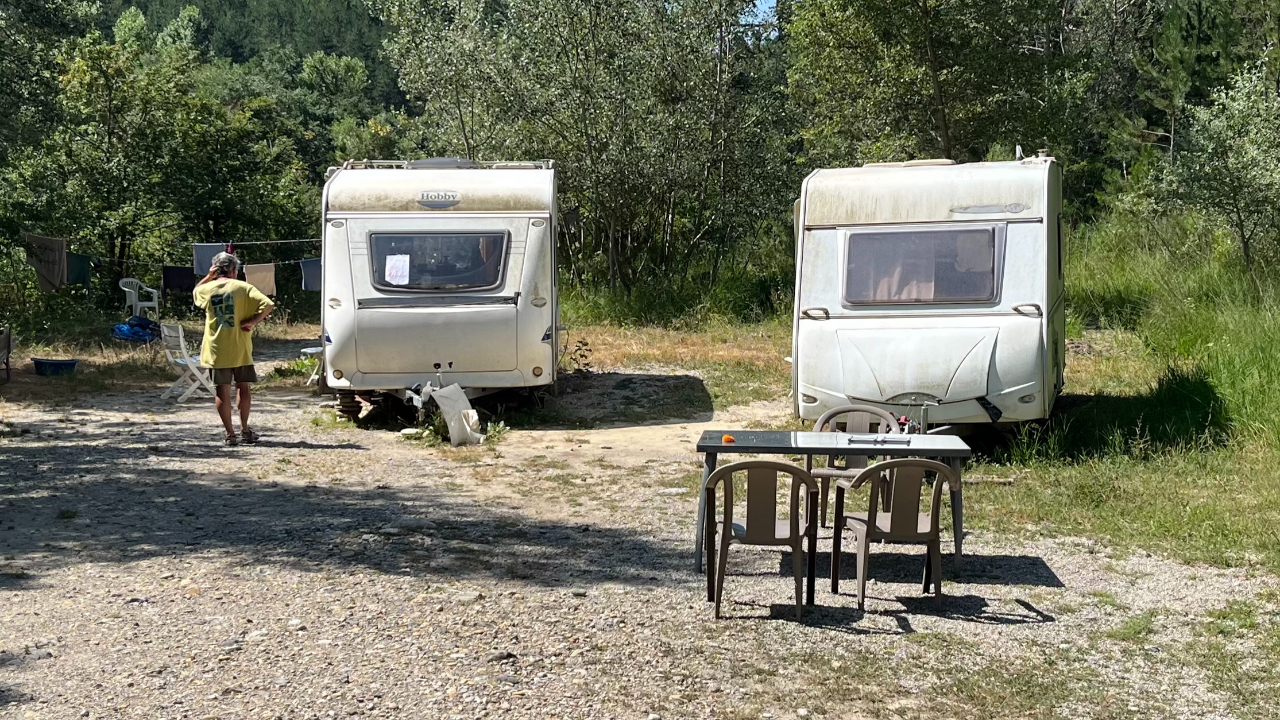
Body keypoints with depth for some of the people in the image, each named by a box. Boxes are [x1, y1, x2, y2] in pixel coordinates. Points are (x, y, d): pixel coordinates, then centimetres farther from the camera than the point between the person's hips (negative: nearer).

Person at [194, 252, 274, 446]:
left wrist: (209, 277, 16)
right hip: (240, 349, -1)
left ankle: (230, 434, 6)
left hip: (216, 350, 1)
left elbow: (195, 291, 29)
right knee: (243, 387, 14)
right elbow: (269, 304, -17)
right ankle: (245, 430, 18)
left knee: (222, 391, 5)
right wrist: (252, 321, -11)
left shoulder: (206, 289, 2)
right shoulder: (243, 288, -5)